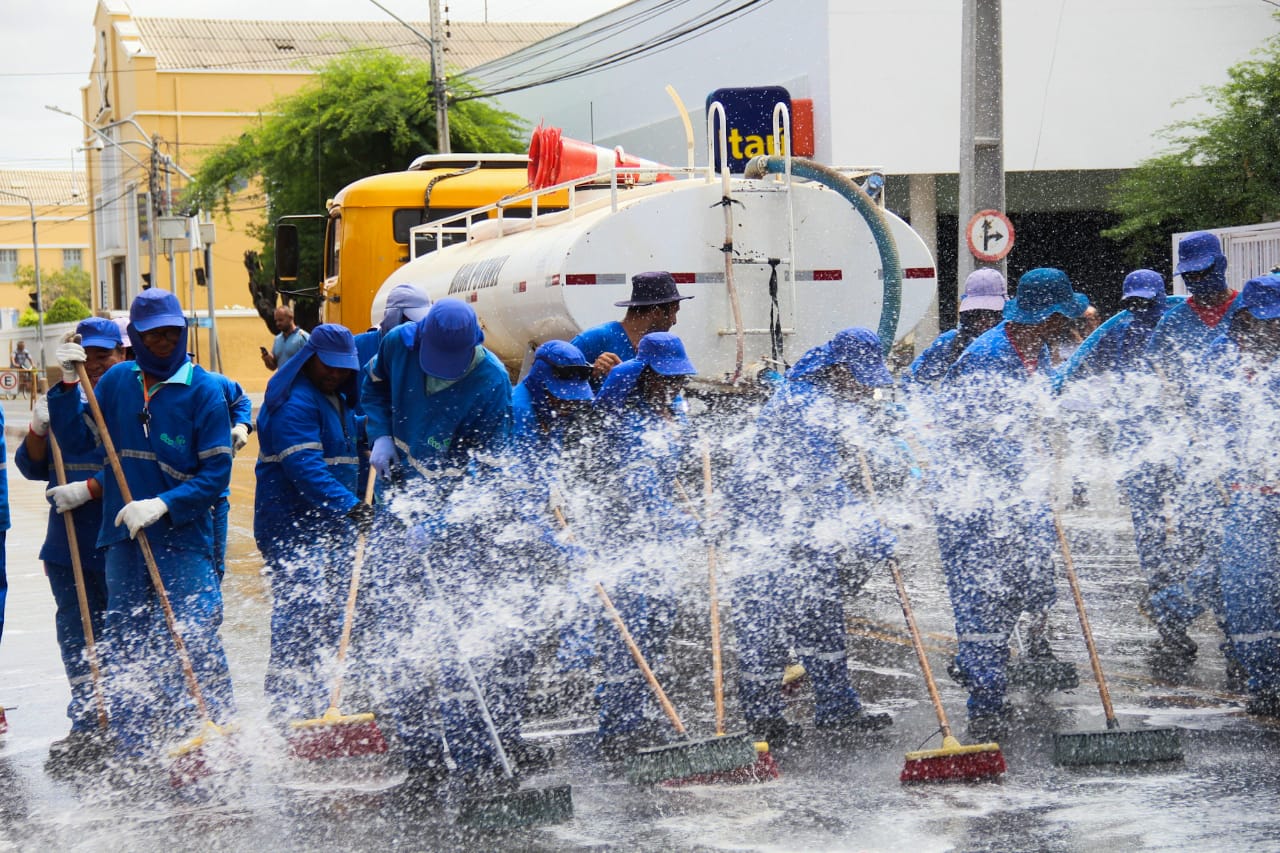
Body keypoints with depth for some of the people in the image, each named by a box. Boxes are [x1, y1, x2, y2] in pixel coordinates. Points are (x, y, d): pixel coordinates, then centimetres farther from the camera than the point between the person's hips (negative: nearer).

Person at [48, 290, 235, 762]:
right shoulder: (117, 381, 7)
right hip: (123, 538, 4)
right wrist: (67, 387, -2)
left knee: (195, 640, -10)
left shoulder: (203, 390, -6)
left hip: (183, 537, -4)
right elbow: (78, 441, 9)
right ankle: (133, 751, 18)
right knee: (128, 649, 9)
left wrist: (162, 505, -19)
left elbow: (216, 474, -8)